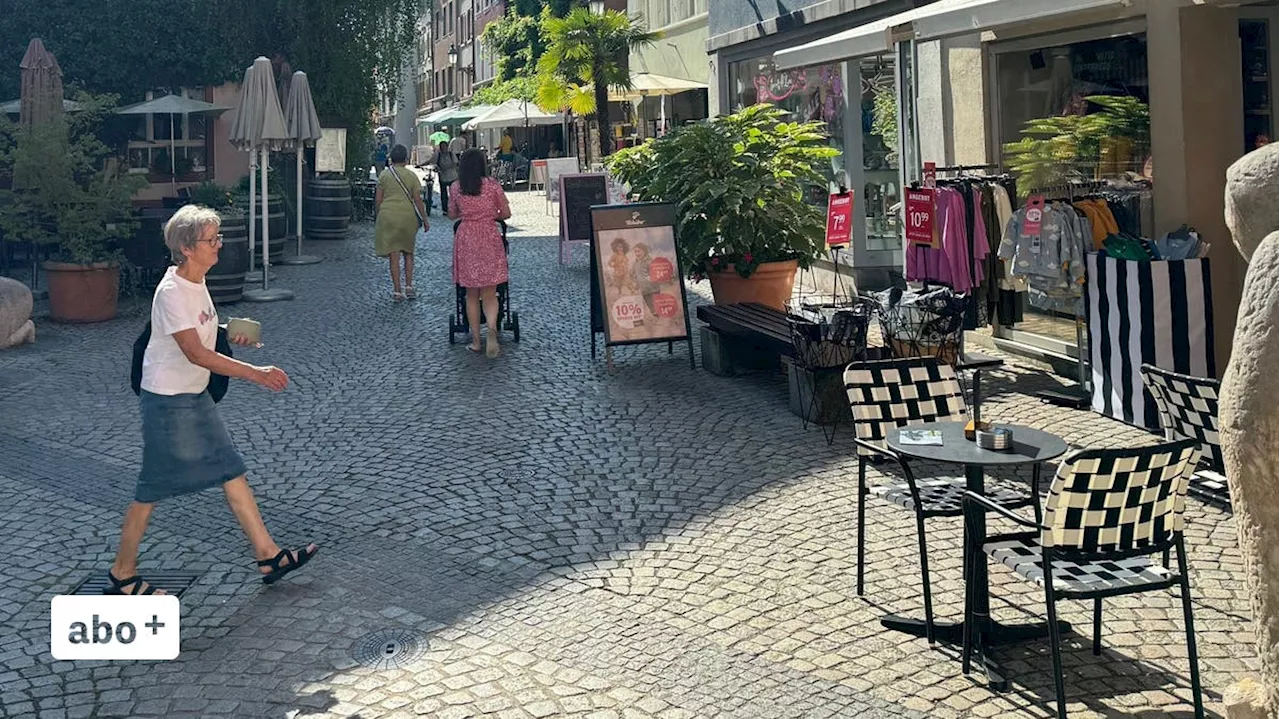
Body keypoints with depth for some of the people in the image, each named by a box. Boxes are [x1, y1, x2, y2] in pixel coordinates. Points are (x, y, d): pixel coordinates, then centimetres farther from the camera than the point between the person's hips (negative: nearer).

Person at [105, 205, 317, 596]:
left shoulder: (196, 282, 4)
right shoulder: (171, 292, -24)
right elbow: (197, 354, -27)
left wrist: (229, 333, 2)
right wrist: (256, 373, -28)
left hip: (195, 396, 9)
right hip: (168, 402, -9)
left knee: (231, 469, 10)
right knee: (153, 488, 3)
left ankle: (268, 555, 17)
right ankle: (122, 573, 19)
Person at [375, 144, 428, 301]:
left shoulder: (384, 175, 1)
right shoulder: (411, 175, 0)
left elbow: (378, 200, 2)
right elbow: (417, 200, -1)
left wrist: (378, 216, 15)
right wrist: (424, 219, 6)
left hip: (388, 216, 0)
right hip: (408, 216, 0)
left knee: (394, 255, 2)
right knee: (408, 252, 17)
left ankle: (397, 291, 1)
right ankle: (409, 287, 11)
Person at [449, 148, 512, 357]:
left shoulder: (456, 187, 1)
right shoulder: (492, 185, -4)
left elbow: (452, 214, 13)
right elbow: (506, 213, 2)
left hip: (466, 238, 1)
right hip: (489, 239, -1)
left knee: (471, 294, 11)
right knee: (489, 293, 1)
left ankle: (476, 340, 11)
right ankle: (492, 328, -26)